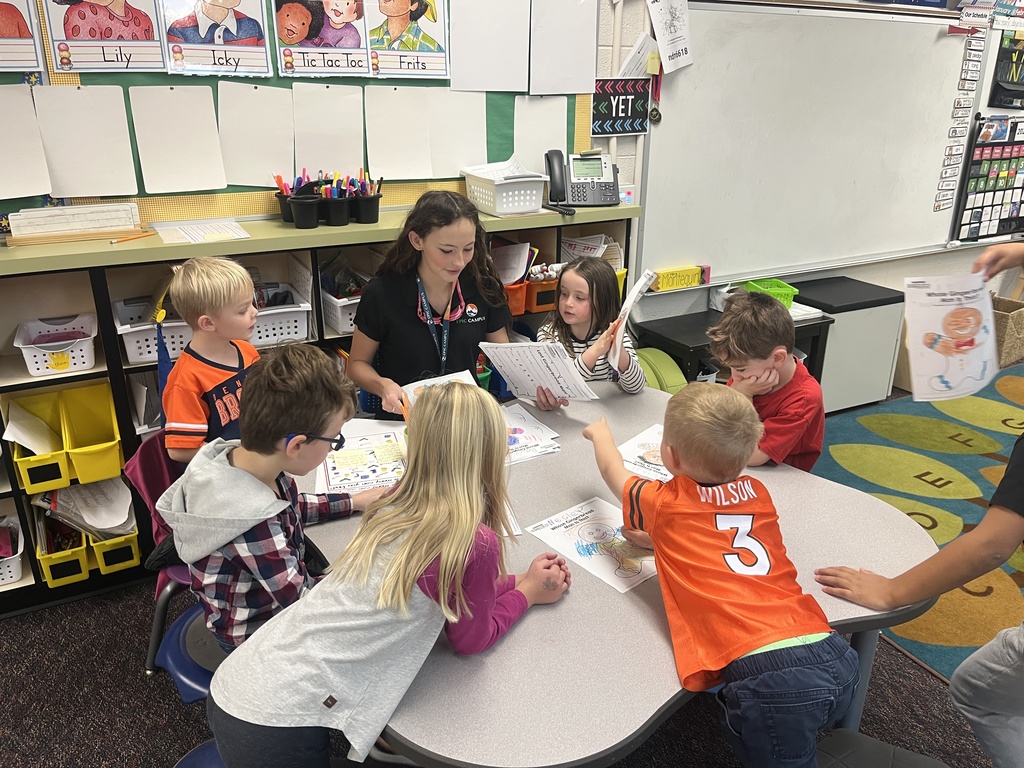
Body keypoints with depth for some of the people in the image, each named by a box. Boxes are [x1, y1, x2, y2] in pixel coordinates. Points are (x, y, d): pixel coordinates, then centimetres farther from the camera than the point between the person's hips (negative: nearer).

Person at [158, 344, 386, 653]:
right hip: (254, 634, -7)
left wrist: (355, 502, 7)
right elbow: (300, 599, -27)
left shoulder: (238, 456, -15)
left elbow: (291, 506, 7)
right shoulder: (253, 524, -40)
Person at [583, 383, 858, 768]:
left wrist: (600, 432, 44)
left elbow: (613, 470, 25)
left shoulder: (664, 505, 2)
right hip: (835, 659, 6)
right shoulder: (757, 494, 12)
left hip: (768, 679, -5)